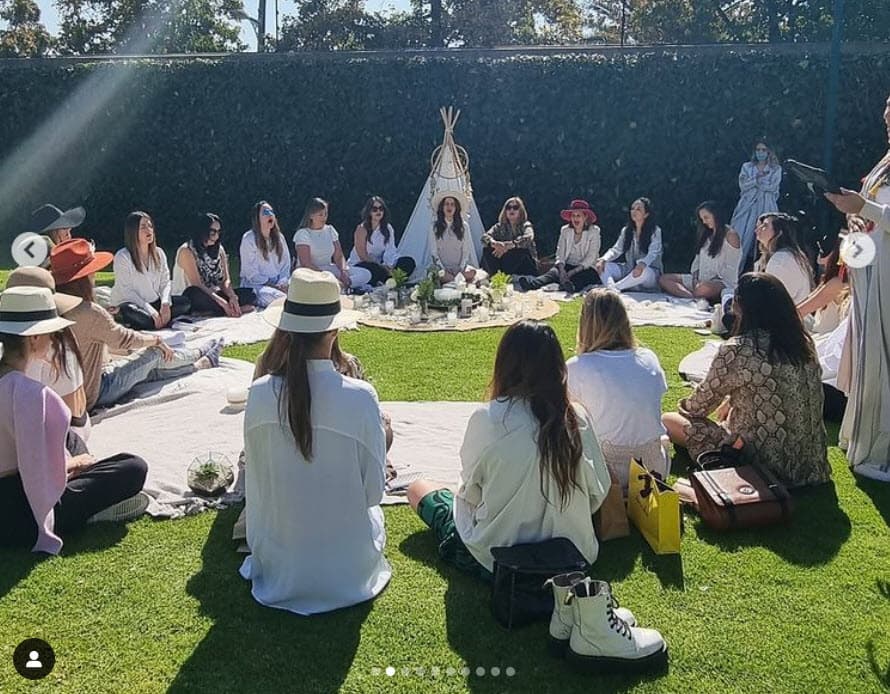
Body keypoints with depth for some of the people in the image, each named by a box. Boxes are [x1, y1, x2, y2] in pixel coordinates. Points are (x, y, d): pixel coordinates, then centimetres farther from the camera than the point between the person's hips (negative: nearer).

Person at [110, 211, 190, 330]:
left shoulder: (159, 253, 5)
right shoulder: (122, 257, -12)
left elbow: (165, 282, 4)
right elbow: (125, 290, -17)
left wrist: (165, 303, -18)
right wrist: (150, 311, -25)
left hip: (154, 302, 6)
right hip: (130, 303, -6)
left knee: (184, 302, -15)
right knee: (129, 311, -40)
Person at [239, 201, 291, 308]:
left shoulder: (279, 237, 11)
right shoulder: (249, 239, -7)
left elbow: (286, 264, 13)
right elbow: (251, 273, -10)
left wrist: (282, 283, -6)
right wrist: (274, 286, -15)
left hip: (277, 282, 6)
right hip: (255, 284, -5)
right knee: (281, 297, -34)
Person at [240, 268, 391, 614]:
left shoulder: (260, 393, -18)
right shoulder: (361, 397, -25)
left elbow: (256, 482, -4)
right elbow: (373, 491, -13)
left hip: (278, 568, 3)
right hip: (347, 571, -2)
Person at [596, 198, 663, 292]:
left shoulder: (655, 231, -6)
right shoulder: (626, 230, 10)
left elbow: (652, 253, -19)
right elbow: (616, 250, 4)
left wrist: (642, 264, -42)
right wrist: (603, 259, -18)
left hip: (650, 272, -5)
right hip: (629, 270, 5)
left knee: (644, 272, -41)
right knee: (603, 266, -18)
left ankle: (615, 287, -42)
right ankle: (612, 290, -44)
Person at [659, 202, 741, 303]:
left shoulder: (730, 235, -5)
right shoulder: (707, 235, 19)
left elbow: (731, 268, -10)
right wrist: (695, 276, -1)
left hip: (722, 282, -9)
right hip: (701, 279, 9)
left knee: (702, 288, -46)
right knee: (664, 279, -10)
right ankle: (694, 297, -28)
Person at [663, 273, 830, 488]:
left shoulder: (737, 351, -20)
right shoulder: (804, 343, 0)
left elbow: (701, 404, -6)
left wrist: (684, 407, 15)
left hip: (763, 462, -7)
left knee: (668, 421, 2)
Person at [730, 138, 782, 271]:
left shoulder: (776, 169, 9)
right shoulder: (747, 167, 13)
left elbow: (772, 187, -5)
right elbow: (743, 185, -2)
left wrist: (753, 181, -3)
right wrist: (758, 177, -12)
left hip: (767, 207, -1)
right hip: (748, 206, 1)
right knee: (742, 239, -6)